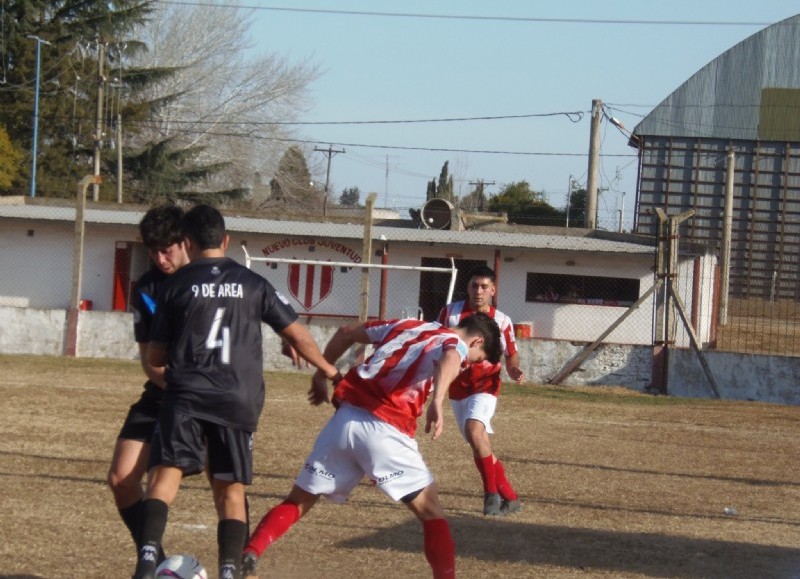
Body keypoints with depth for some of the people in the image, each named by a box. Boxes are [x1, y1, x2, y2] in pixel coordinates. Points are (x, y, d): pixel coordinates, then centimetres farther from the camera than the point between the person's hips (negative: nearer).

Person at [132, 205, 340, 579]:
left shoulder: (177, 285, 7)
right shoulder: (253, 284, 11)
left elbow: (156, 357, 11)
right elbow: (297, 335, 13)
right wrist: (329, 370, 30)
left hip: (186, 397, -2)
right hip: (239, 401, 2)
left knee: (164, 477, -9)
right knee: (231, 492, 9)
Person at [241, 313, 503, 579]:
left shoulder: (406, 325, 26)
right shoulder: (457, 343, 8)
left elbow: (345, 333, 34)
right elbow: (450, 358, -19)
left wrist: (321, 374, 44)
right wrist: (437, 401, -35)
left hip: (344, 419, 5)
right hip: (386, 429, -5)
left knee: (297, 503, 14)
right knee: (431, 512, 7)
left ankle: (248, 554, -3)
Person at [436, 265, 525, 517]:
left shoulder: (501, 321, -4)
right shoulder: (450, 312, -1)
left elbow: (511, 357, 6)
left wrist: (515, 372, -15)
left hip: (485, 389, -3)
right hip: (457, 390, 3)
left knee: (474, 431, -28)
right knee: (481, 448, 4)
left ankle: (492, 493, -19)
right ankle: (510, 498, 16)